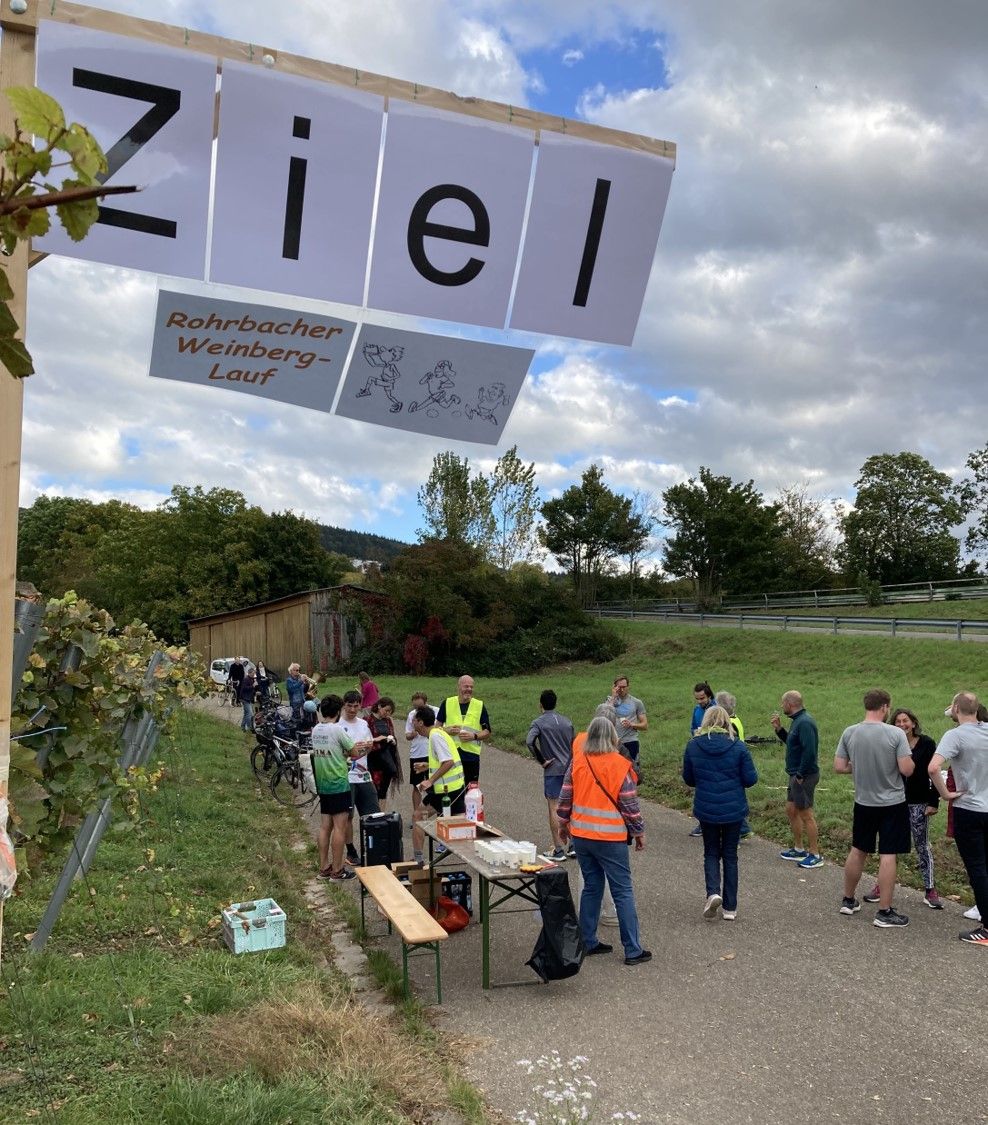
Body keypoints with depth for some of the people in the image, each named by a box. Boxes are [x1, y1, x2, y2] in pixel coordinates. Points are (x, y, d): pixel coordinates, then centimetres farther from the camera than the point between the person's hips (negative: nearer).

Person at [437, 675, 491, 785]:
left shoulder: (479, 706, 4)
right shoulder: (447, 703, 4)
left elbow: (487, 732, 5)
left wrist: (474, 736, -13)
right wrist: (447, 730, -10)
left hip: (471, 755, 0)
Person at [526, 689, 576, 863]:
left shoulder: (539, 722, -7)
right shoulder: (566, 721, 10)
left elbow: (529, 742, -22)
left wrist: (541, 761, -12)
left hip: (553, 770, -5)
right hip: (570, 769, 5)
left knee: (554, 808, 0)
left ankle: (558, 850, 2)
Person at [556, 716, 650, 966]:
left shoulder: (577, 762, -1)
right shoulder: (619, 765, -11)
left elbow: (565, 796, 4)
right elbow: (629, 803, -8)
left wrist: (563, 824, 19)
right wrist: (639, 832, 4)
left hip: (581, 836, 4)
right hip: (611, 838, -4)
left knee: (591, 887, 16)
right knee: (623, 892, 3)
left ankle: (587, 942, 21)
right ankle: (633, 950, 6)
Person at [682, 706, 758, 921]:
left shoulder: (693, 745, -6)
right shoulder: (738, 746, -10)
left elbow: (688, 779, 3)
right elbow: (751, 779, -7)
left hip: (706, 809, 0)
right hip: (734, 809, 0)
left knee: (711, 853, 17)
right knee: (730, 855, 13)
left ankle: (713, 893, -6)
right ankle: (730, 907, 18)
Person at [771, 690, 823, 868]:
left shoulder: (805, 722, -21)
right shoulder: (797, 720, 11)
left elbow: (809, 751, -27)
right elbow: (791, 742, 20)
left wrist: (800, 775, -21)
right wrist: (779, 729, 9)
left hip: (804, 776, -11)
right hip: (796, 775, 11)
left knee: (806, 814, -2)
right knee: (791, 810, 18)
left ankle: (815, 855, 8)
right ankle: (798, 849, 29)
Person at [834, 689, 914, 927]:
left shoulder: (849, 733, -5)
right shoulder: (895, 734, -16)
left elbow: (839, 767, -3)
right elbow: (907, 770, -18)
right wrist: (909, 758, 4)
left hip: (863, 803, 4)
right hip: (892, 803, -4)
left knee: (858, 851, 17)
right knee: (888, 856, 2)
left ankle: (848, 900, 29)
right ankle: (885, 912, 7)